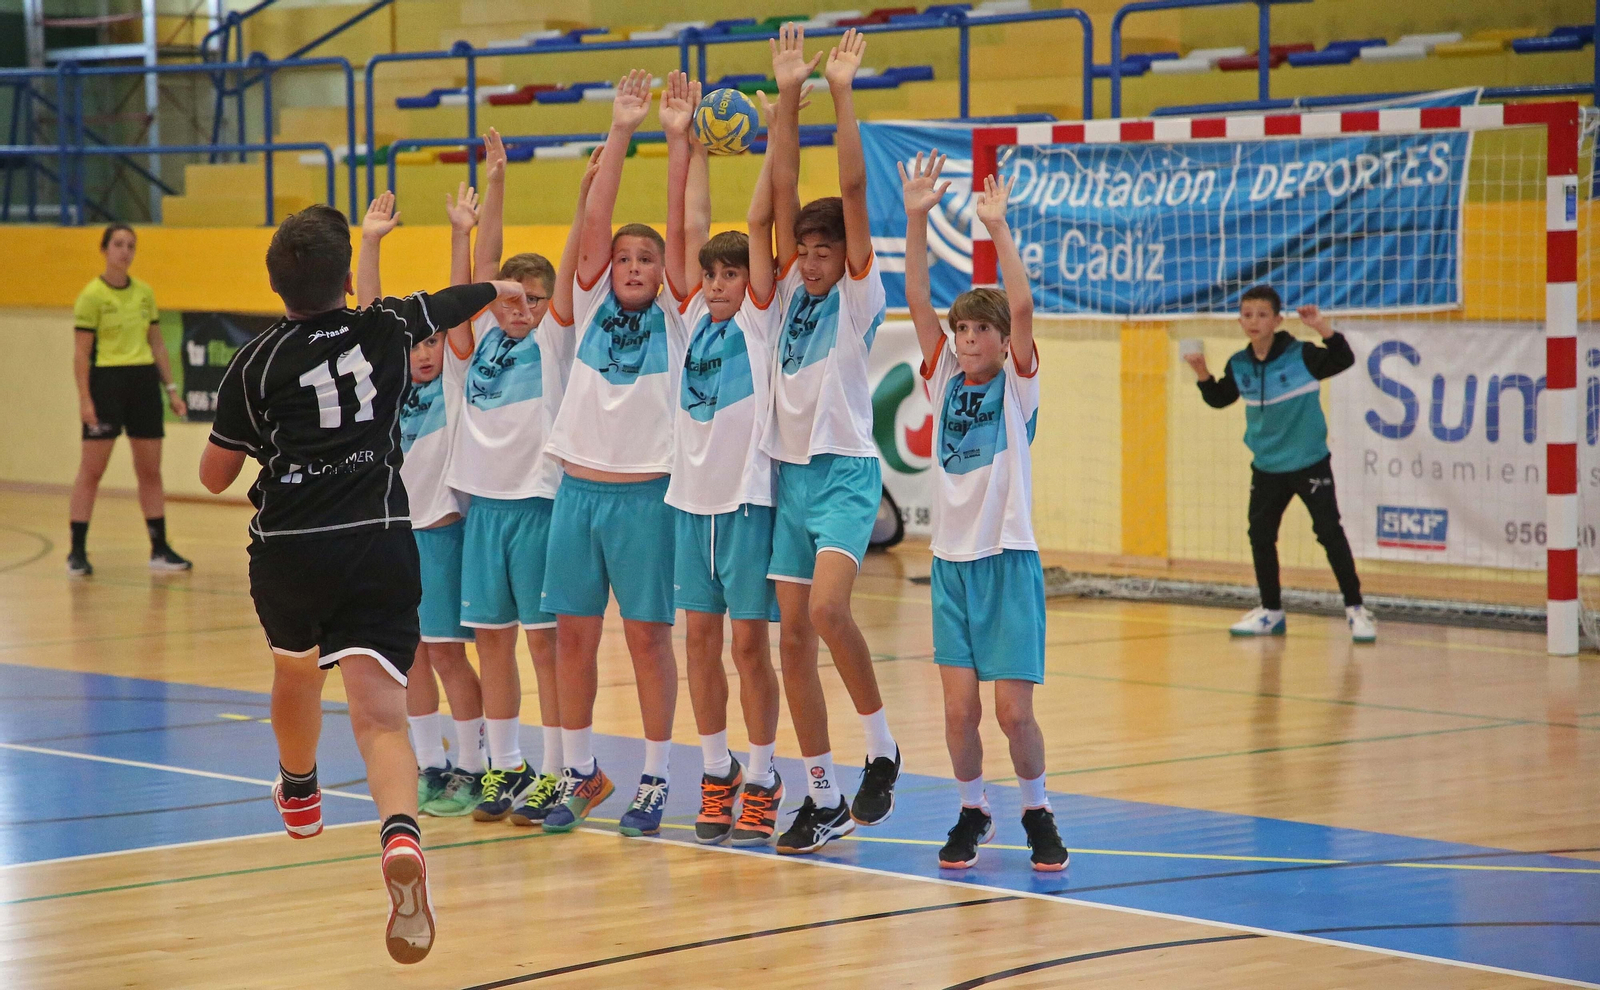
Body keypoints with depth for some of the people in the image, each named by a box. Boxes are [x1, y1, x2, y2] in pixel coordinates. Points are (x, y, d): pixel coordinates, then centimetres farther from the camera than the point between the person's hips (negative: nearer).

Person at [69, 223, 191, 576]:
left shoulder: (144, 292, 9)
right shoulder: (92, 295, -7)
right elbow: (82, 352, -9)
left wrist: (171, 388, 11)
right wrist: (84, 398, -15)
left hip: (144, 381, 6)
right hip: (106, 381, -6)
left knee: (151, 471, 8)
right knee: (91, 469, -4)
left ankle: (159, 550, 14)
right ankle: (77, 551, 0)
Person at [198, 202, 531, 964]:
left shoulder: (255, 365, -4)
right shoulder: (388, 329, 2)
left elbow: (214, 475, 3)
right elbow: (453, 300, 25)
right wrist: (499, 288, 46)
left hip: (287, 552, 1)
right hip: (378, 545, 0)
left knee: (295, 670, 31)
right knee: (381, 715, -12)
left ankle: (299, 795, 59)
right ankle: (401, 838, -41)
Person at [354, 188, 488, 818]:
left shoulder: (456, 381, -2)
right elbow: (370, 311, 1)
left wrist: (461, 234, -19)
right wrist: (371, 242, -7)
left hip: (441, 529, -5)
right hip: (391, 529, 5)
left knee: (447, 651, -3)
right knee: (409, 655, 7)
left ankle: (470, 769, 5)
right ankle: (431, 769, 14)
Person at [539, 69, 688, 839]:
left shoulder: (673, 319, 2)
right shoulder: (591, 307, 7)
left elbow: (679, 232, -8)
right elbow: (593, 222, -1)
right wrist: (619, 133, -8)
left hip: (646, 493, -3)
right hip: (579, 489, 3)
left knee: (647, 636, 0)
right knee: (573, 634, 6)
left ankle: (654, 780, 8)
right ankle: (580, 774, 17)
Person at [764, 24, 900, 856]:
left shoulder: (859, 295, -4)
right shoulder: (791, 289, 9)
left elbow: (852, 192, -14)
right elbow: (783, 191, 2)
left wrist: (842, 98, -18)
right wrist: (787, 97, -5)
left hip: (844, 473, -6)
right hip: (789, 472, 6)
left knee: (828, 608, -26)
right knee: (794, 638, 4)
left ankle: (882, 749, -7)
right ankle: (823, 799, 11)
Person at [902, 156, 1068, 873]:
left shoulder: (1017, 385, -1)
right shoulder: (944, 377, 7)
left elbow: (1021, 307, -16)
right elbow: (917, 300, -2)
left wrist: (997, 229, -20)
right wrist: (916, 220, -11)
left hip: (1008, 559, -3)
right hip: (951, 560, 3)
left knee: (1013, 710, -5)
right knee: (960, 709, -1)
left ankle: (1037, 813, 16)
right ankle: (973, 813, 19)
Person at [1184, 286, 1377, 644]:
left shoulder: (1301, 355, -14)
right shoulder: (1239, 366, 0)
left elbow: (1343, 360, -23)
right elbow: (1219, 399, 14)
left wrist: (1324, 329, -37)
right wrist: (1203, 375, -4)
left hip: (1309, 463, -5)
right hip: (1267, 467, 5)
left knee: (1330, 533, -6)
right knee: (1260, 535, 8)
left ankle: (1355, 608, 3)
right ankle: (1271, 611, 22)